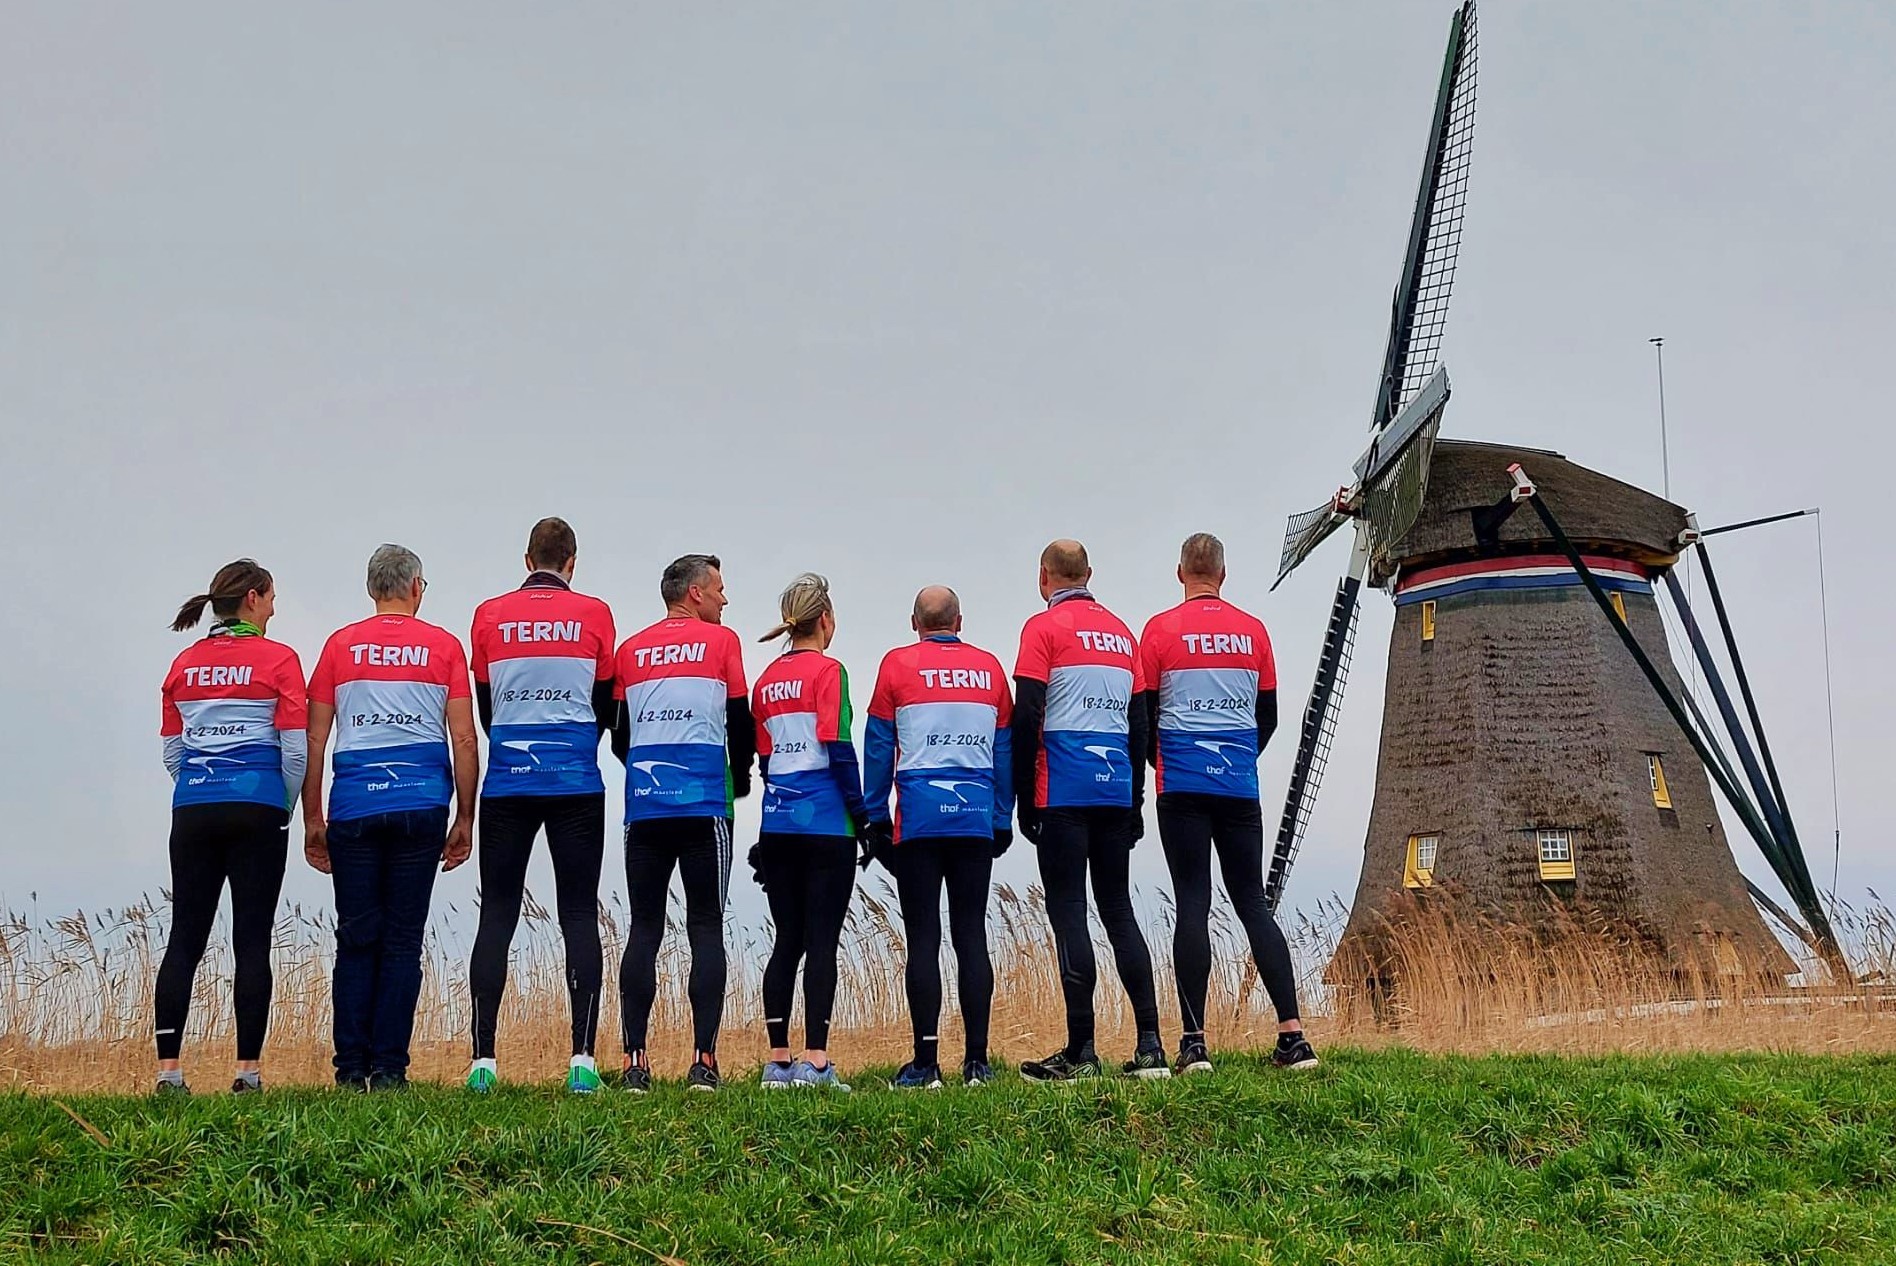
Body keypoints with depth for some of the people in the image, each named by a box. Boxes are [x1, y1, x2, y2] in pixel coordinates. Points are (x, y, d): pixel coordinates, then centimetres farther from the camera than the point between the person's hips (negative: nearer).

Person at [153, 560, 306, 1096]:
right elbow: (296, 749, -6)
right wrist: (283, 809, 8)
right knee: (252, 940, -1)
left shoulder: (184, 664, 11)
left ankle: (168, 1069, 0)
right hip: (257, 808, -4)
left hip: (193, 810, 4)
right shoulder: (278, 659, -3)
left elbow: (171, 752, 13)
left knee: (185, 936, 5)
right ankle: (248, 1071, -2)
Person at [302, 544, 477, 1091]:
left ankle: (350, 1067, 5)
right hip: (422, 805, -1)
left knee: (356, 939, 6)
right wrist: (465, 818, 8)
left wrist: (312, 819, 12)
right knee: (403, 941, 3)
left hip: (353, 807, 1)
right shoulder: (443, 646, 6)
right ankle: (388, 1067, 1)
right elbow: (463, 740, 2)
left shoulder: (341, 645, 9)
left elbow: (314, 740, 7)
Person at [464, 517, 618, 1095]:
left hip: (507, 782, 1)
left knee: (496, 916, 4)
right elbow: (606, 707, 9)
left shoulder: (490, 615, 5)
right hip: (576, 785, -1)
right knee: (579, 916, 0)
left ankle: (483, 1059, 1)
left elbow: (484, 709, 11)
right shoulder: (594, 614, 2)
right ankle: (582, 1059, -5)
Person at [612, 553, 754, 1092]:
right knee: (706, 928, 0)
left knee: (643, 929, 5)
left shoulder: (631, 650, 13)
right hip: (704, 806, -3)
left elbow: (619, 737, 14)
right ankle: (703, 1061, -6)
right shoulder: (720, 640, 3)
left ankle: (634, 1062, 0)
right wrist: (740, 781, 22)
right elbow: (740, 724, 4)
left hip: (644, 806, 3)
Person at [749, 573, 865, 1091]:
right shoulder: (827, 670, -6)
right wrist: (860, 809, -5)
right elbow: (836, 747, -13)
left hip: (777, 822, 6)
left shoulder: (767, 679, 13)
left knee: (787, 941, 9)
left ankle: (778, 1059, 8)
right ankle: (815, 1060, -9)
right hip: (825, 822, -6)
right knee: (822, 941, -5)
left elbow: (763, 757, 14)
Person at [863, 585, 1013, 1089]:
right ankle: (976, 1061, 3)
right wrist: (1003, 819, 16)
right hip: (977, 820, 2)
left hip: (919, 821, -2)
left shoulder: (898, 664, 2)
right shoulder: (989, 668, 9)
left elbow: (878, 747, 2)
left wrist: (876, 817, 7)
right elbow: (1004, 749, 11)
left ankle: (926, 1062, -3)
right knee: (971, 936, 5)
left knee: (922, 940, -1)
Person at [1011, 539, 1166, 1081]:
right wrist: (1135, 802, 20)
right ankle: (1150, 1045, 4)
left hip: (1064, 791, -6)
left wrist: (1025, 800, -5)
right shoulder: (1122, 632, 16)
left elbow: (1026, 717, -10)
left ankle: (1080, 1052, -5)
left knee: (1068, 913, -4)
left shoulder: (1045, 628, -2)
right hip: (1117, 790, 6)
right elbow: (1138, 723, 16)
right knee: (1118, 910, 10)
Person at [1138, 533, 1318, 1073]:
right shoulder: (1253, 631, 7)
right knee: (1253, 903, 6)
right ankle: (1293, 1036, 0)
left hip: (1182, 784, -3)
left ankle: (1194, 1043, -6)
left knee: (1192, 905, -3)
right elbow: (1268, 715, 13)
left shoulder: (1161, 629, -2)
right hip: (1240, 786, 3)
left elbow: (1144, 714, 1)